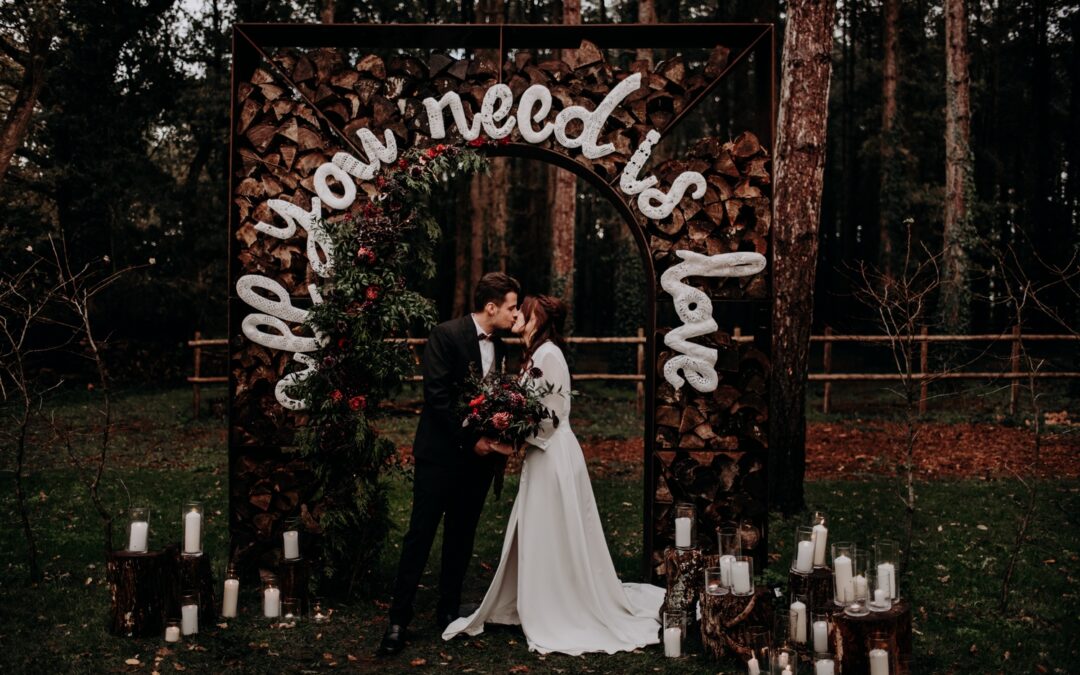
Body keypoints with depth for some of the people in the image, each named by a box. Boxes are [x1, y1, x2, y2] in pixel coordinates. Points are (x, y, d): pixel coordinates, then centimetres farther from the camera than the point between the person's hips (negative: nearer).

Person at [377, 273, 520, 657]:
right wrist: (470, 440, -17)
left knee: (462, 536, 12)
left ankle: (449, 611, 23)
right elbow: (436, 396, -18)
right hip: (441, 453, -7)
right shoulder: (446, 335, -12)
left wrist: (498, 439, -3)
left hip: (479, 455, 7)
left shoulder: (498, 346, 10)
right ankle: (398, 621, 3)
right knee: (421, 534, -3)